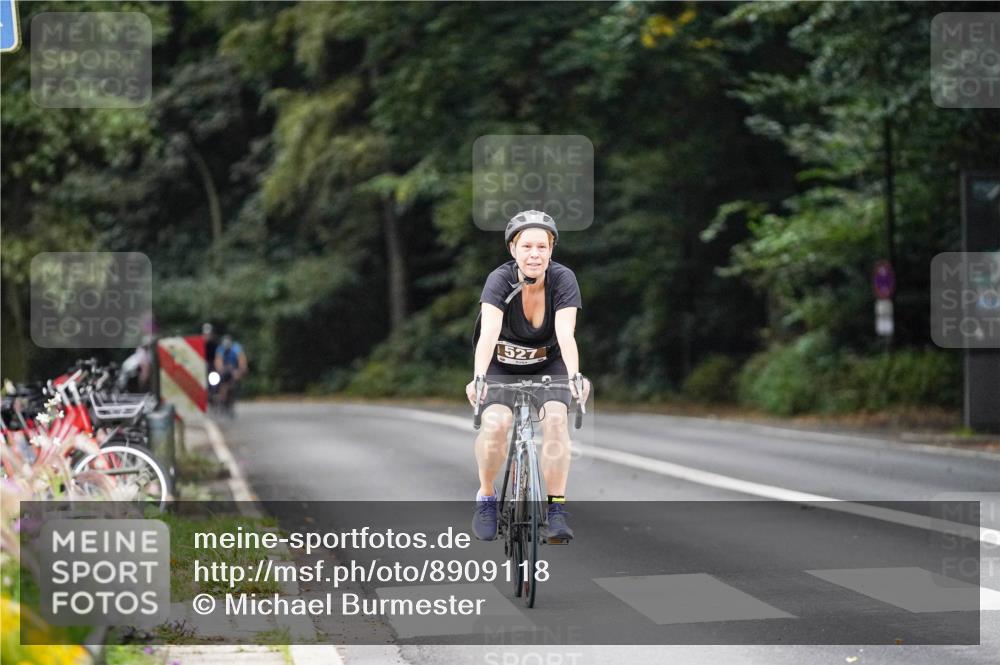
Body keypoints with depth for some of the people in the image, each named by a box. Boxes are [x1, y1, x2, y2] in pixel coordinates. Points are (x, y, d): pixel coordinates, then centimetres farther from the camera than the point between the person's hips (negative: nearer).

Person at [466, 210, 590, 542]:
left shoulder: (563, 279, -21)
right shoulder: (500, 280, -24)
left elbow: (565, 335, -33)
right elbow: (489, 334, -38)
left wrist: (575, 376, -51)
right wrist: (478, 377, -54)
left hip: (547, 366, 1)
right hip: (502, 367, -1)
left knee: (556, 418, -27)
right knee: (495, 423, -27)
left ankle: (556, 507, -19)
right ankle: (486, 496, -2)